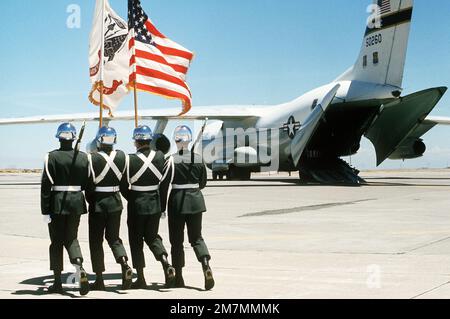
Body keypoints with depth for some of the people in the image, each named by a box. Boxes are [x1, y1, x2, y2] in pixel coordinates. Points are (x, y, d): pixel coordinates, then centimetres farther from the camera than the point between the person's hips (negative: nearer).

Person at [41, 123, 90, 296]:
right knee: (71, 238, 15)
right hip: (76, 201, 3)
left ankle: (57, 283, 13)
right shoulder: (83, 157, 0)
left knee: (56, 241, 9)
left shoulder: (52, 157, -9)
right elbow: (86, 184, 5)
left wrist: (45, 210, -8)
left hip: (57, 202, -3)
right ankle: (79, 267, -13)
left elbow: (46, 185, -11)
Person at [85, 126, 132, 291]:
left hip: (98, 203, -4)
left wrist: (91, 201, 6)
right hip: (115, 201, 4)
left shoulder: (93, 158, -15)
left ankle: (99, 279, 10)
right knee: (114, 237, 16)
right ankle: (125, 264, -10)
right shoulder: (121, 156, -3)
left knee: (96, 241, 8)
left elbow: (89, 184, -11)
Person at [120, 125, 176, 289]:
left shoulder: (131, 159, -15)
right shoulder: (160, 157, -4)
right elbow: (164, 181, 3)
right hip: (155, 203, 4)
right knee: (152, 236, 19)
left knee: (136, 240, 9)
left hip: (137, 205, -4)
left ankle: (141, 278, 10)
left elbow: (124, 186, -8)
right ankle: (166, 264, -4)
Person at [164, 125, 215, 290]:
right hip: (196, 199, 3)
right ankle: (206, 265, -13)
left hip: (177, 199, -3)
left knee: (176, 240, 8)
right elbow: (203, 183, 9)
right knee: (196, 237, 12)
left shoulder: (172, 160, -10)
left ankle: (178, 277, 12)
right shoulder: (199, 159, 0)